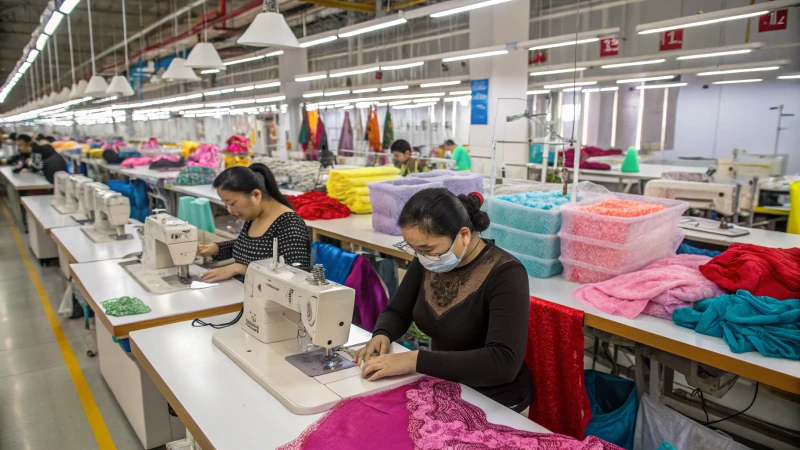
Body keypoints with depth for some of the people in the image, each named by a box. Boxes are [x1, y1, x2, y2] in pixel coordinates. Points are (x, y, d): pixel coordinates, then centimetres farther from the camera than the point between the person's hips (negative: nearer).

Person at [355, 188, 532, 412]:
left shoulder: (505, 275, -22)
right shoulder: (427, 261, -6)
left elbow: (504, 363, -31)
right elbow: (397, 312, 8)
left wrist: (416, 360, -34)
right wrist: (381, 335, -14)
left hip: (492, 401, -5)